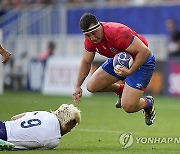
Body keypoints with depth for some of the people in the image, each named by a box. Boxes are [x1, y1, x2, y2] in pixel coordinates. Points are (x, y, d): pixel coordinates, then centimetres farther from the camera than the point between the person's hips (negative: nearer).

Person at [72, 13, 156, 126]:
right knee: (92, 86, 0)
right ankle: (121, 89, 28)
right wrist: (77, 86, -6)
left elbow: (144, 51, -34)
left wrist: (130, 71, -39)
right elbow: (86, 62, 4)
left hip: (141, 61, -7)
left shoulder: (117, 33, -36)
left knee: (128, 107, -15)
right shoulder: (90, 39, -12)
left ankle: (148, 103, 20)